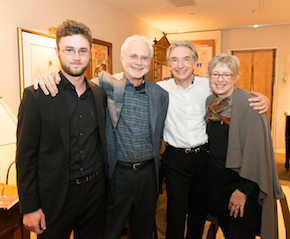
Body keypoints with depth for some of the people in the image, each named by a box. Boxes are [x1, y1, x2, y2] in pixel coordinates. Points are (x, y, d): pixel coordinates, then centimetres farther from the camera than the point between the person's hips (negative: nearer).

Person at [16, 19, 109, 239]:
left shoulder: (99, 93, 2)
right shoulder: (36, 95, -12)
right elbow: (26, 156, -10)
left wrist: (105, 183, 9)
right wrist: (29, 208, -9)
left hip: (96, 189, 5)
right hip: (56, 196, -4)